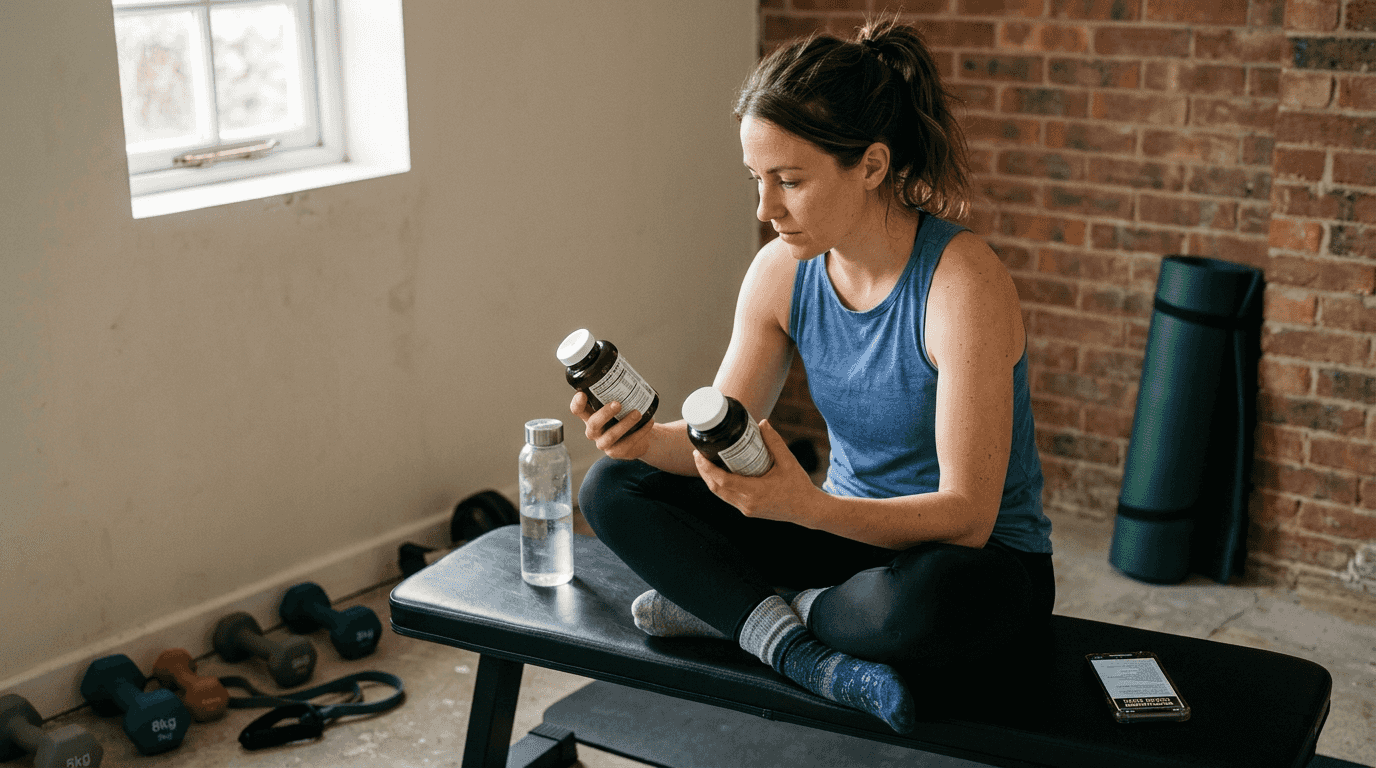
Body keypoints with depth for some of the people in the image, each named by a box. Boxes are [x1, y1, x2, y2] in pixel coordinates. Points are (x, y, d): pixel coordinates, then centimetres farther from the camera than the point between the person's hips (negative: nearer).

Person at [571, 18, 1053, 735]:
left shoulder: (963, 283, -25)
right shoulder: (782, 271, -7)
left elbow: (967, 514, -27)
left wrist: (811, 508, -42)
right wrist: (649, 437, -24)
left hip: (981, 561, -6)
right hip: (849, 531, 6)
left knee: (919, 602, -43)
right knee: (612, 486, -5)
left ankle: (734, 605, -13)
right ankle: (793, 646, -20)